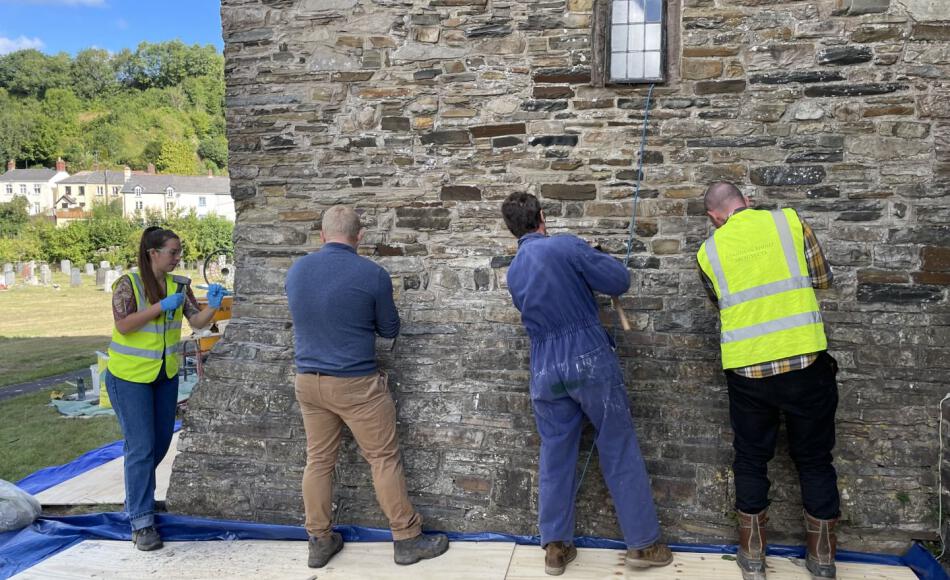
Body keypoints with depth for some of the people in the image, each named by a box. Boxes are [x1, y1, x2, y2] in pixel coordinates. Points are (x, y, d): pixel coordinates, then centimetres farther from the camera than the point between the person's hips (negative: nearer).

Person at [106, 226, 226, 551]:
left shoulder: (179, 285, -2)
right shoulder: (128, 283, -14)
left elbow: (197, 322, -6)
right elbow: (123, 325, -24)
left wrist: (213, 306, -25)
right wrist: (162, 306, -27)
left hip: (166, 374, 6)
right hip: (129, 376, -5)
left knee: (161, 442, 15)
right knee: (141, 446, -7)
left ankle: (138, 490, 41)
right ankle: (141, 522, 2)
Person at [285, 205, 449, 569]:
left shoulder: (295, 271, 1)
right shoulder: (372, 274, -13)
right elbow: (389, 330, -1)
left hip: (308, 382, 5)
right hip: (355, 383, -5)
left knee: (318, 461, 15)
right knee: (384, 459, 6)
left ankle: (320, 542, 24)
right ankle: (407, 539, 15)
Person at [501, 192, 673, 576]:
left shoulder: (513, 273, 11)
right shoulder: (566, 246, -8)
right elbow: (619, 281, -7)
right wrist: (594, 263, 12)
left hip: (546, 370, 5)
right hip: (589, 359, -4)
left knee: (555, 455, 13)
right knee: (619, 451, 7)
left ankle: (555, 547, 19)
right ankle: (643, 544, 17)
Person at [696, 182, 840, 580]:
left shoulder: (708, 251, 2)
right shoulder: (789, 221, 0)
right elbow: (823, 279, 8)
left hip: (747, 370, 0)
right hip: (805, 362, 0)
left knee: (751, 460, 15)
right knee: (814, 459, 15)